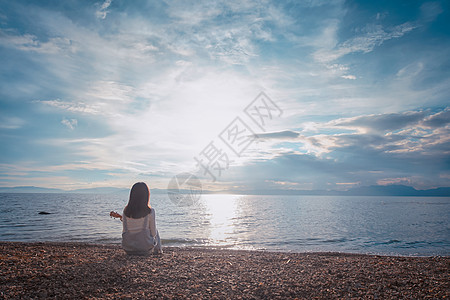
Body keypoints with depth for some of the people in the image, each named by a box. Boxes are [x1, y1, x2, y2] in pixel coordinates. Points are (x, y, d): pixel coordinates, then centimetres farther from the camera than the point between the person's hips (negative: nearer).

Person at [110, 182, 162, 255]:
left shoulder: (126, 211, -6)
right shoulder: (150, 211, -17)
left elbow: (125, 230, 1)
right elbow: (153, 233, -6)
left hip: (128, 249, 3)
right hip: (145, 248, -3)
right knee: (156, 232, 30)